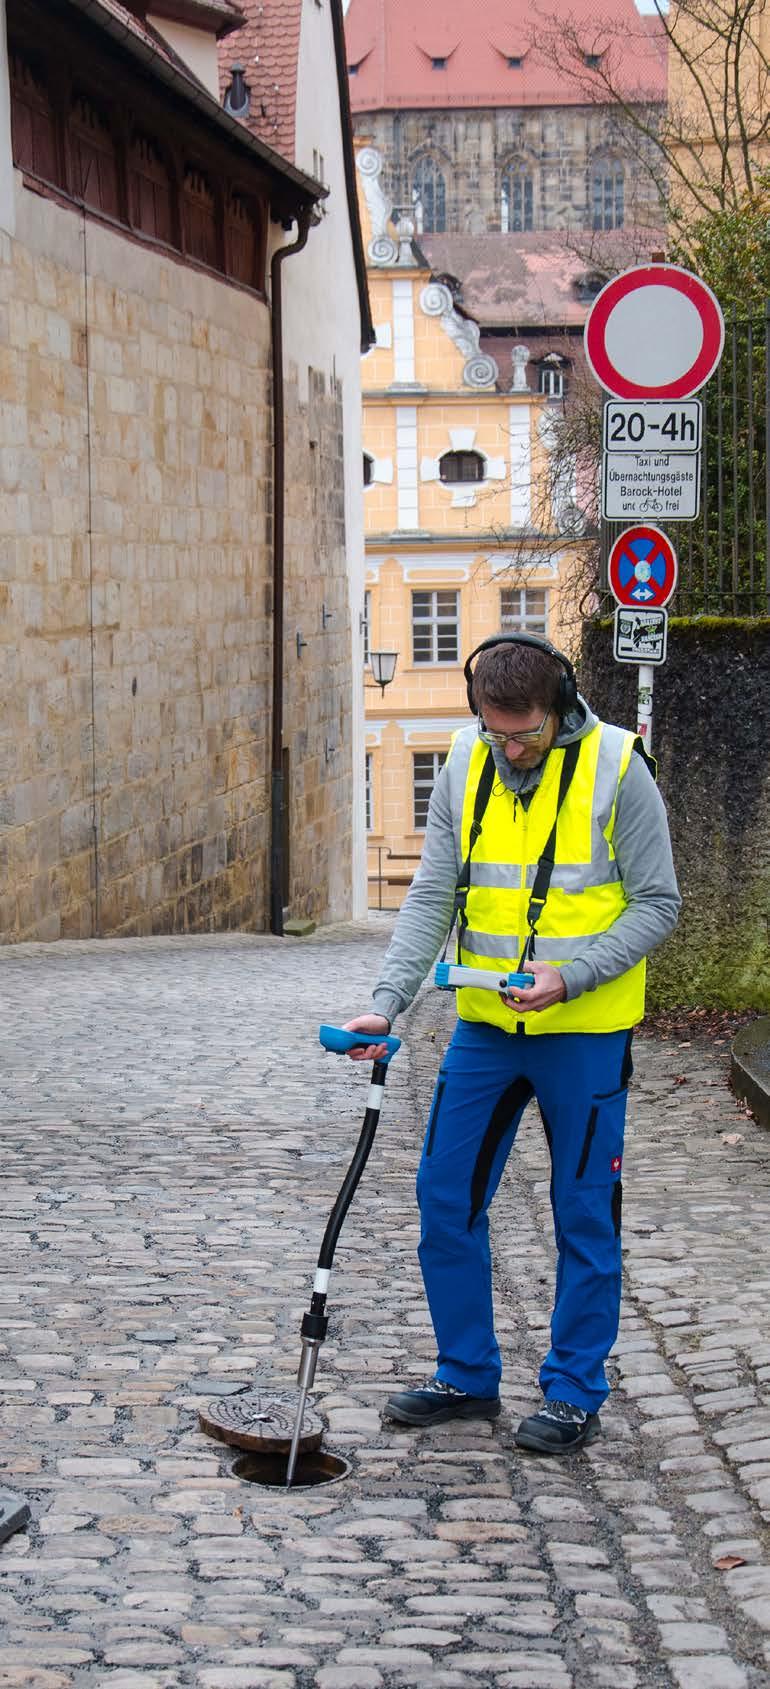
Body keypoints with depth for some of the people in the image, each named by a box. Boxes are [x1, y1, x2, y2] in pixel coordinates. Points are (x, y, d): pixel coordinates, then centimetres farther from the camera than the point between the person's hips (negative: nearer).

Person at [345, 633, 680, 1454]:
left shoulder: (616, 766, -13)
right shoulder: (465, 765, 0)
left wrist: (571, 976, -21)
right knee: (446, 1195, 9)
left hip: (585, 1032, -5)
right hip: (485, 1024, 5)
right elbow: (432, 895, 1)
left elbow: (657, 902, -9)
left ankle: (574, 1393, 18)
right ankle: (467, 1376, 24)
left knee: (584, 1216, 5)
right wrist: (387, 1002, -11)